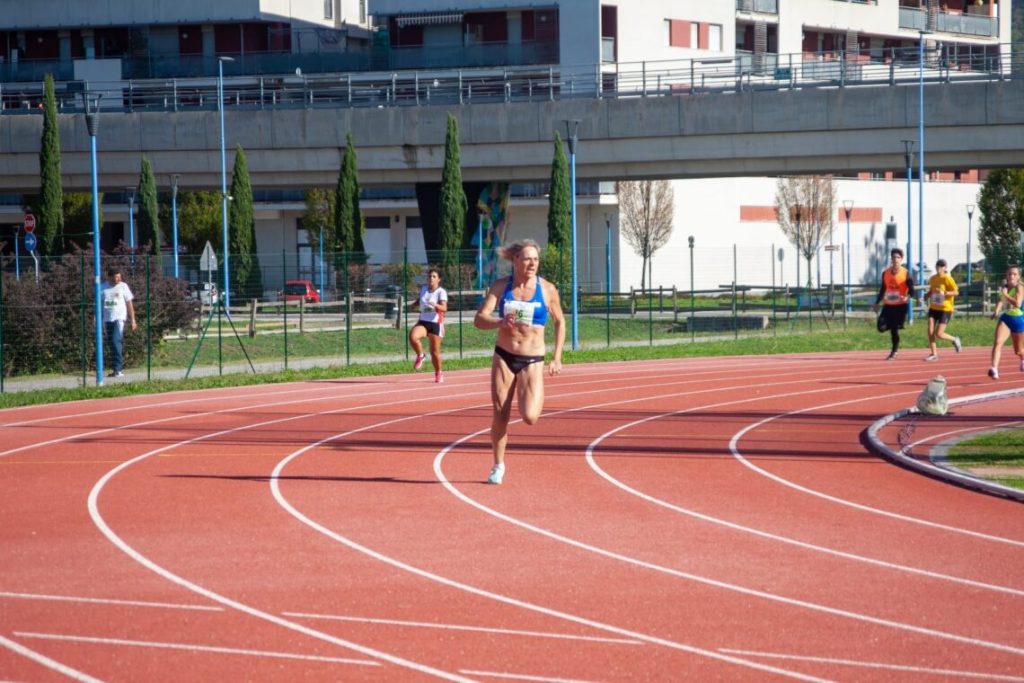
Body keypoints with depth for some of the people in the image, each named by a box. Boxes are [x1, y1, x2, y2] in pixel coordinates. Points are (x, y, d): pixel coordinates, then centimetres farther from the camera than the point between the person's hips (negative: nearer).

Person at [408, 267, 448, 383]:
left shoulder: (441, 292, -10)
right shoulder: (423, 289, 7)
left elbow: (444, 308, -25)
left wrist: (436, 305, -42)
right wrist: (412, 305, 17)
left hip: (436, 323, -4)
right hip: (422, 322, 4)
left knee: (434, 351, 3)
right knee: (413, 336, -28)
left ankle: (438, 373, 26)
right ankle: (420, 356, -2)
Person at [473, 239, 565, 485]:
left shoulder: (547, 289, -4)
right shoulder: (500, 287, -3)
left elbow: (560, 322, 9)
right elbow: (479, 320, -10)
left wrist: (557, 358, 5)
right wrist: (501, 322, -30)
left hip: (532, 361, -1)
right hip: (503, 357, 1)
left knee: (530, 417, -15)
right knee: (500, 415, 3)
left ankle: (535, 399, 22)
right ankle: (498, 465, 21)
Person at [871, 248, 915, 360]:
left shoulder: (906, 274, -7)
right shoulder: (886, 273, 5)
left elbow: (911, 290, -9)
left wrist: (907, 297, -30)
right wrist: (877, 303, 14)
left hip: (900, 305, -4)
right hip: (888, 305, 4)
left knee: (895, 328, -5)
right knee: (882, 327, -8)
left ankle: (894, 352, 12)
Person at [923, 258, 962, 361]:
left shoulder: (947, 279, -11)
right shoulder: (932, 279, 6)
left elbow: (956, 292, -14)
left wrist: (944, 293, -28)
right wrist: (927, 296, 1)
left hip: (945, 309, -5)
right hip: (933, 308, 5)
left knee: (939, 334, -9)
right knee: (930, 330, -8)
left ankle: (954, 340, 21)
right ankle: (934, 354, 3)